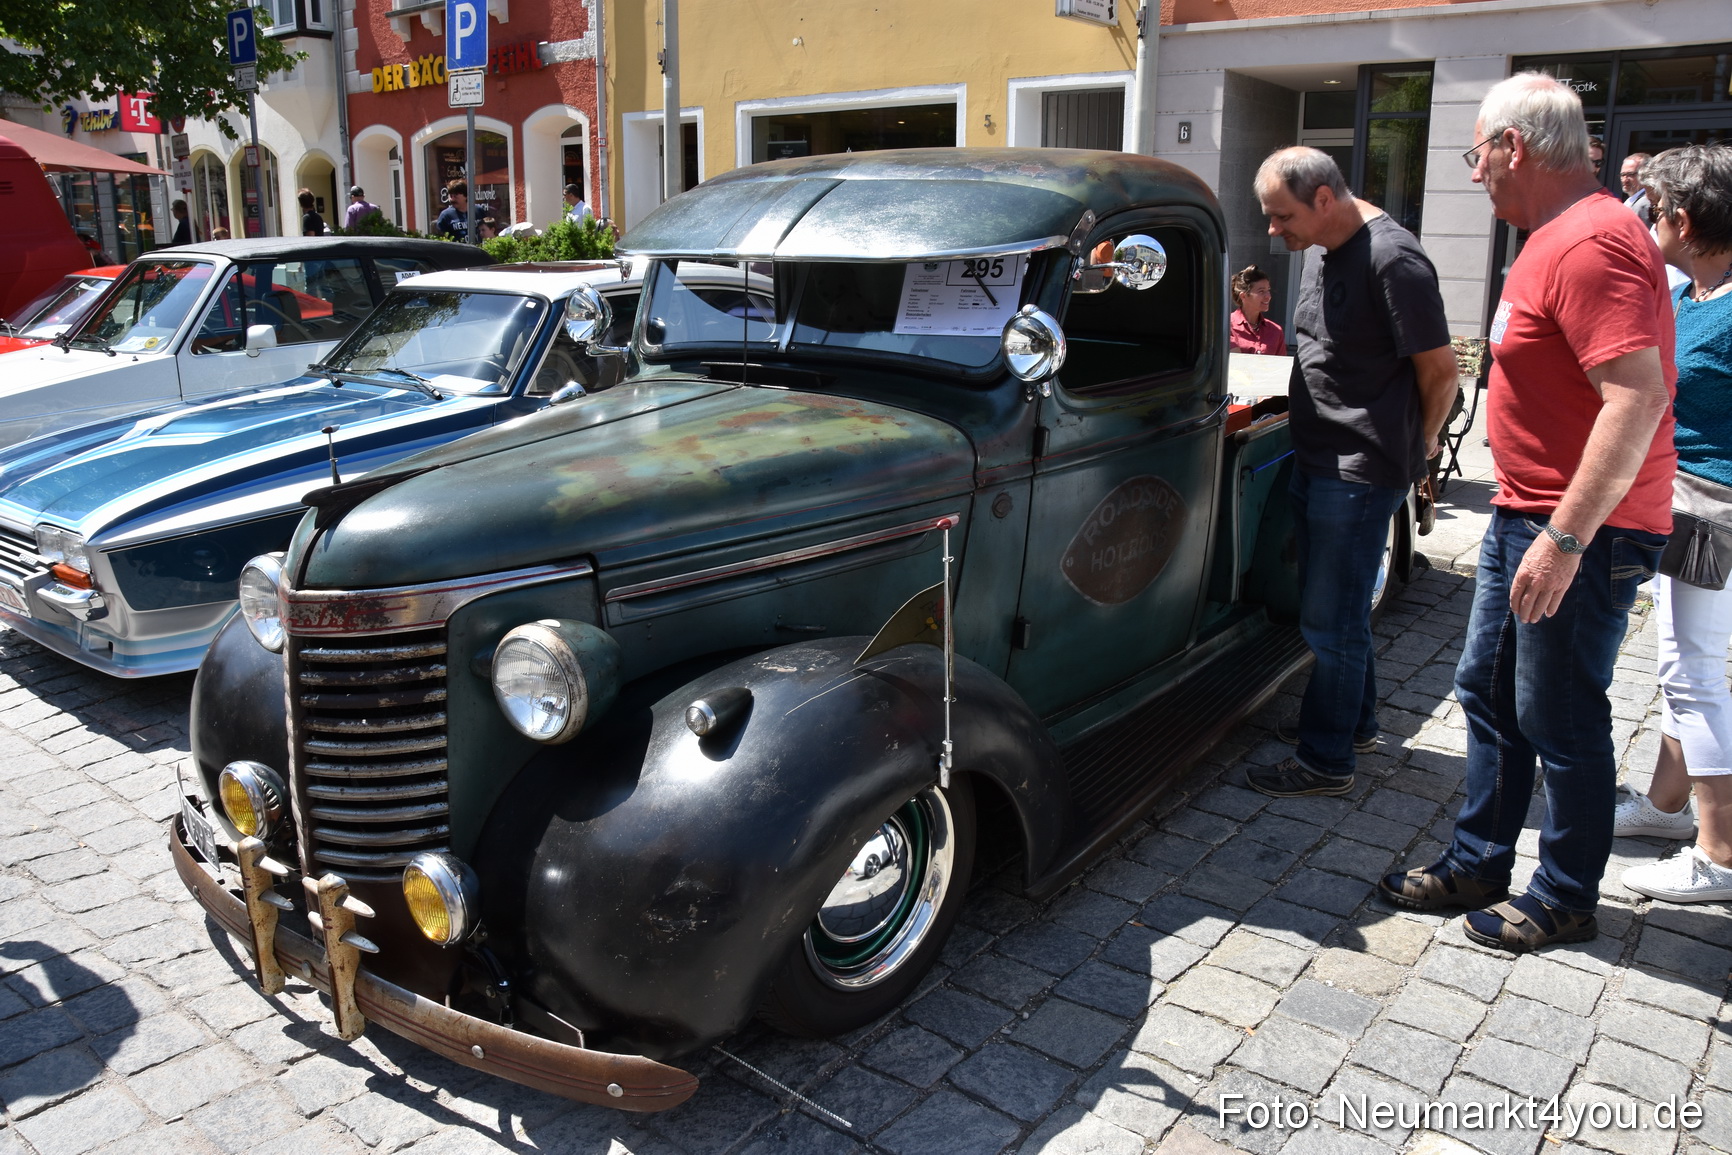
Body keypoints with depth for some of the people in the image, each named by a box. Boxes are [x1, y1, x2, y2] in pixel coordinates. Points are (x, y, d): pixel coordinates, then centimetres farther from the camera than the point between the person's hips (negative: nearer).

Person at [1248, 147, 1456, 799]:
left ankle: (1326, 761, 11)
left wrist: (1417, 443, 0)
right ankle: (1354, 722, 37)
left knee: (1330, 619, -2)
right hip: (1316, 462, 9)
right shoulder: (1325, 253, 11)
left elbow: (1440, 370, -14)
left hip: (1361, 472, -9)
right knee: (1329, 607, 20)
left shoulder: (1392, 261, -18)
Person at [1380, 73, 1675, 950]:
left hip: (1582, 532, -10)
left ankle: (1566, 898, 21)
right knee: (1488, 694, 16)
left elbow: (1640, 396, -28)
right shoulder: (1557, 236, 14)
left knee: (1559, 721, 3)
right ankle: (1478, 865, 30)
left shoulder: (1591, 243, -20)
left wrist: (1567, 536, -28)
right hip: (1527, 515, 10)